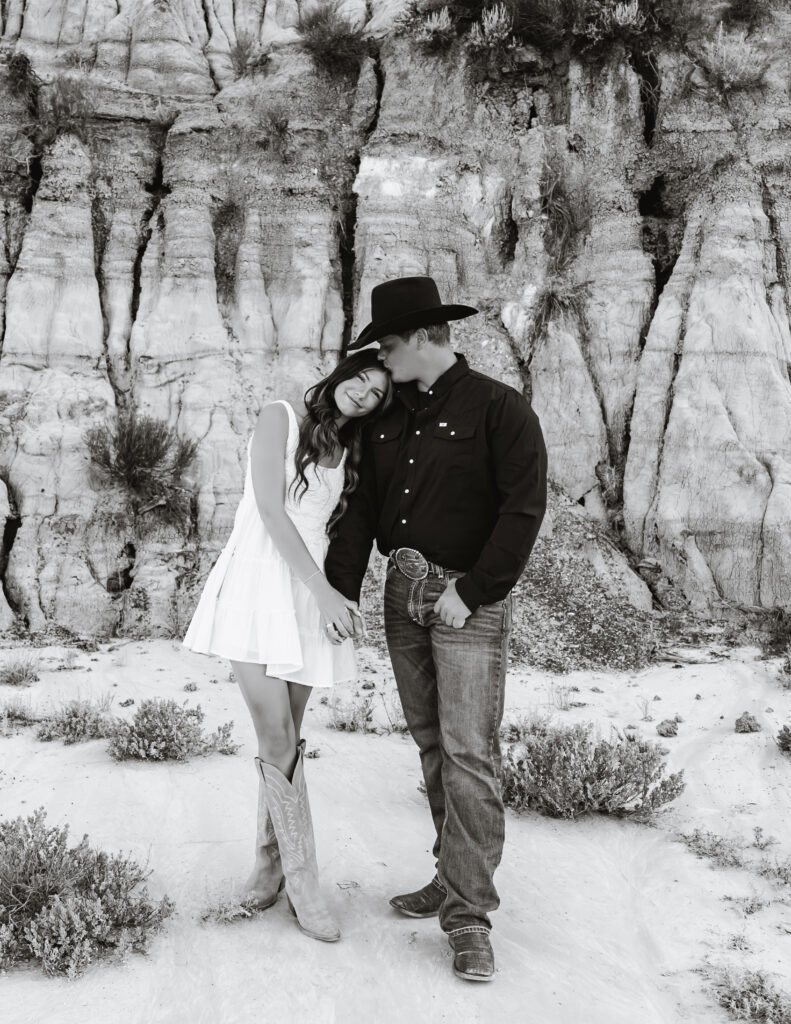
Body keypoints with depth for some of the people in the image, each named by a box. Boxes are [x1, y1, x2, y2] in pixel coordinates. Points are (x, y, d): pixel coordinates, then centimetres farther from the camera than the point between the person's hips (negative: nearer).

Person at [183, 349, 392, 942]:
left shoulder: (350, 456, 18)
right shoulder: (281, 418, 2)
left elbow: (340, 532, 16)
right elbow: (271, 510, -8)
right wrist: (325, 593, -13)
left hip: (313, 598, 5)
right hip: (258, 585, -4)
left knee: (286, 740, 4)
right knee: (278, 739, -9)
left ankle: (272, 860, 20)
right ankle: (302, 885, 0)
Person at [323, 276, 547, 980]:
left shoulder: (499, 407, -7)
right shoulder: (388, 419, 11)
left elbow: (525, 508, -13)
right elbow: (362, 508, 7)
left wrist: (471, 592, -16)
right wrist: (340, 593, -3)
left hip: (469, 599, -6)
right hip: (403, 595, 6)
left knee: (468, 752, -7)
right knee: (432, 744, 11)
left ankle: (467, 911, 1)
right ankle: (458, 877, 25)